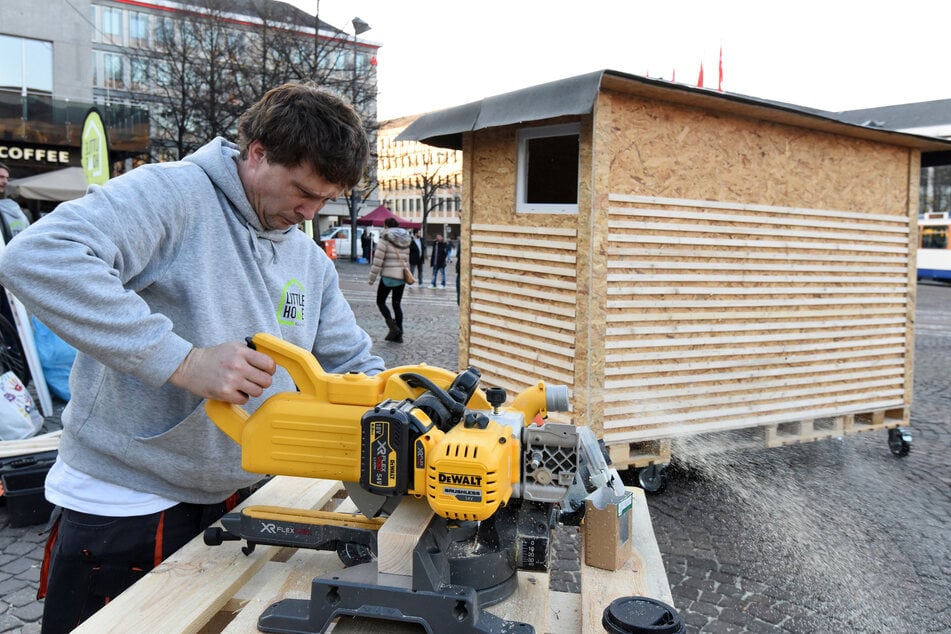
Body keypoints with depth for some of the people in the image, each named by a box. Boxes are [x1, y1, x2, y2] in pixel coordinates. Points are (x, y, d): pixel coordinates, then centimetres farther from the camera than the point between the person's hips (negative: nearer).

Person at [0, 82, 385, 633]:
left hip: (237, 504, 7)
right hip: (121, 509, -6)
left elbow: (355, 365, 12)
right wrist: (181, 360, -35)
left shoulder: (311, 261, 6)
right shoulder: (170, 194, -17)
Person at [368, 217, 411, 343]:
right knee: (397, 304, 12)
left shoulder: (385, 239, -9)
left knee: (380, 301, 8)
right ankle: (398, 334, 11)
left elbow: (378, 260, -12)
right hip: (402, 276, 6)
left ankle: (393, 327, -10)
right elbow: (406, 259, 13)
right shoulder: (406, 240, 11)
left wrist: (372, 277, -6)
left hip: (388, 276, -6)